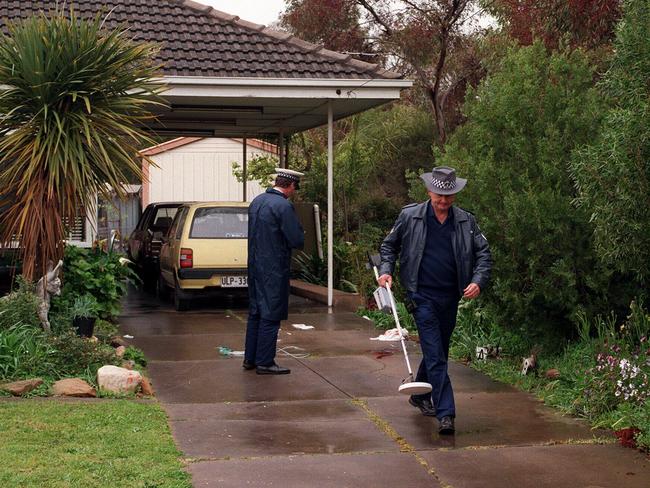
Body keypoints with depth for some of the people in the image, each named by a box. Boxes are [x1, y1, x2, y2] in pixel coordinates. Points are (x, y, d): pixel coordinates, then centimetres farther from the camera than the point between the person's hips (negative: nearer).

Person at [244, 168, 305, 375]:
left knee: (255, 313, 15)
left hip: (255, 266, 8)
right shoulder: (284, 206, -18)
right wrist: (299, 235, 4)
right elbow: (297, 240, -17)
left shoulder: (256, 201, 8)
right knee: (271, 315, -1)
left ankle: (250, 358, 22)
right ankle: (265, 362, 3)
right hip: (274, 270, -8)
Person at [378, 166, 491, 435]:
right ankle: (445, 414, -12)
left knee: (438, 351, 18)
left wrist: (478, 281, -11)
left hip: (450, 297, 4)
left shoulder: (466, 221, 3)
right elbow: (389, 245, 10)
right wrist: (386, 270, -6)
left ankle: (420, 395, 40)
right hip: (422, 296, -4)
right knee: (435, 355, -11)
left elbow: (483, 253, 5)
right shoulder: (409, 216, -2)